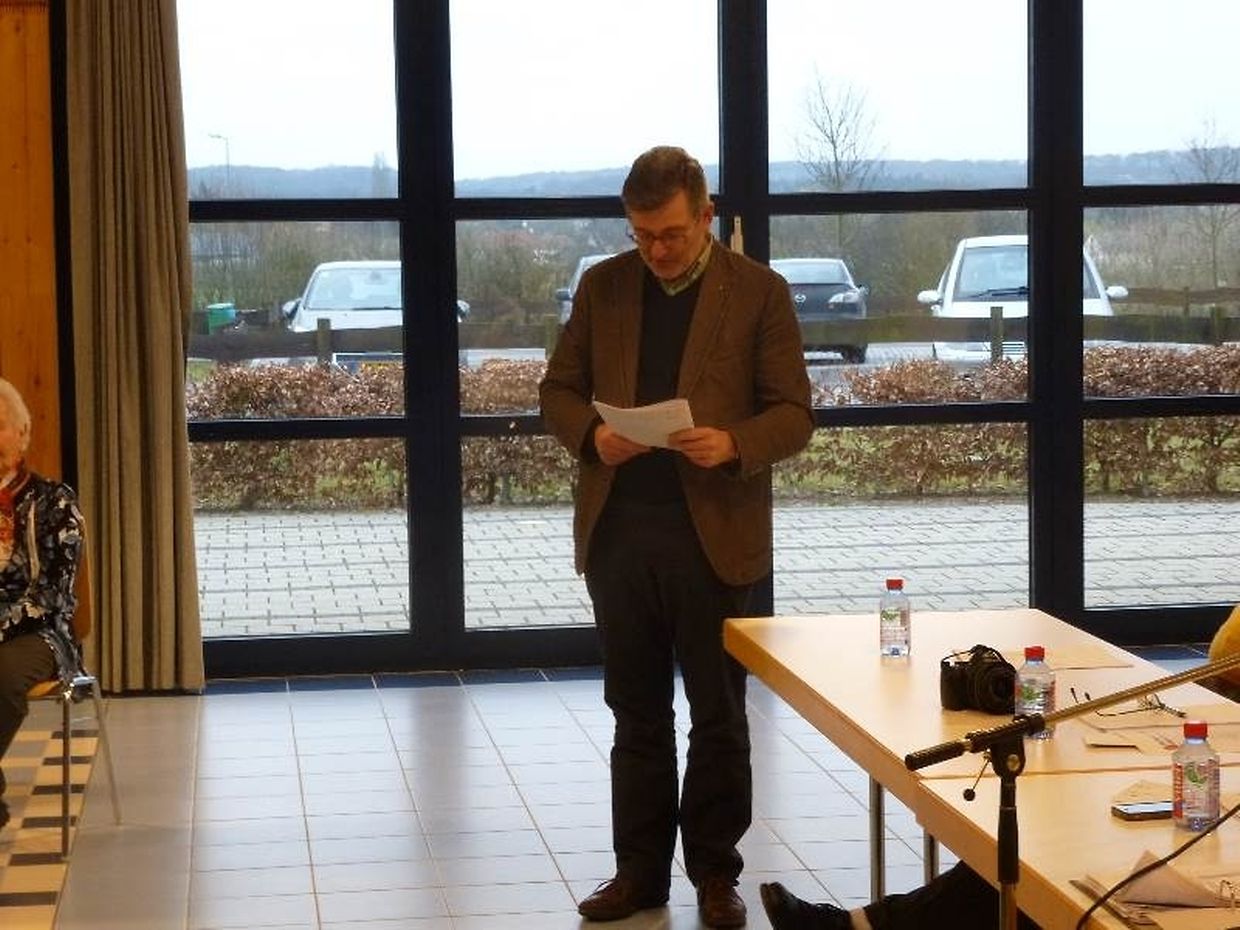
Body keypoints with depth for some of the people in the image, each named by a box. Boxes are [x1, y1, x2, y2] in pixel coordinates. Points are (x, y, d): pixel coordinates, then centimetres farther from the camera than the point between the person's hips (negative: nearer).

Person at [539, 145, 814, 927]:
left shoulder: (760, 292, -3)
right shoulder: (602, 286, 7)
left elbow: (794, 413, -4)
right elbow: (560, 388, 10)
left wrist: (734, 444, -23)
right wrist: (591, 434, -12)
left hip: (715, 532, -3)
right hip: (619, 530, 3)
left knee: (718, 715, 7)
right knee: (638, 713, 11)